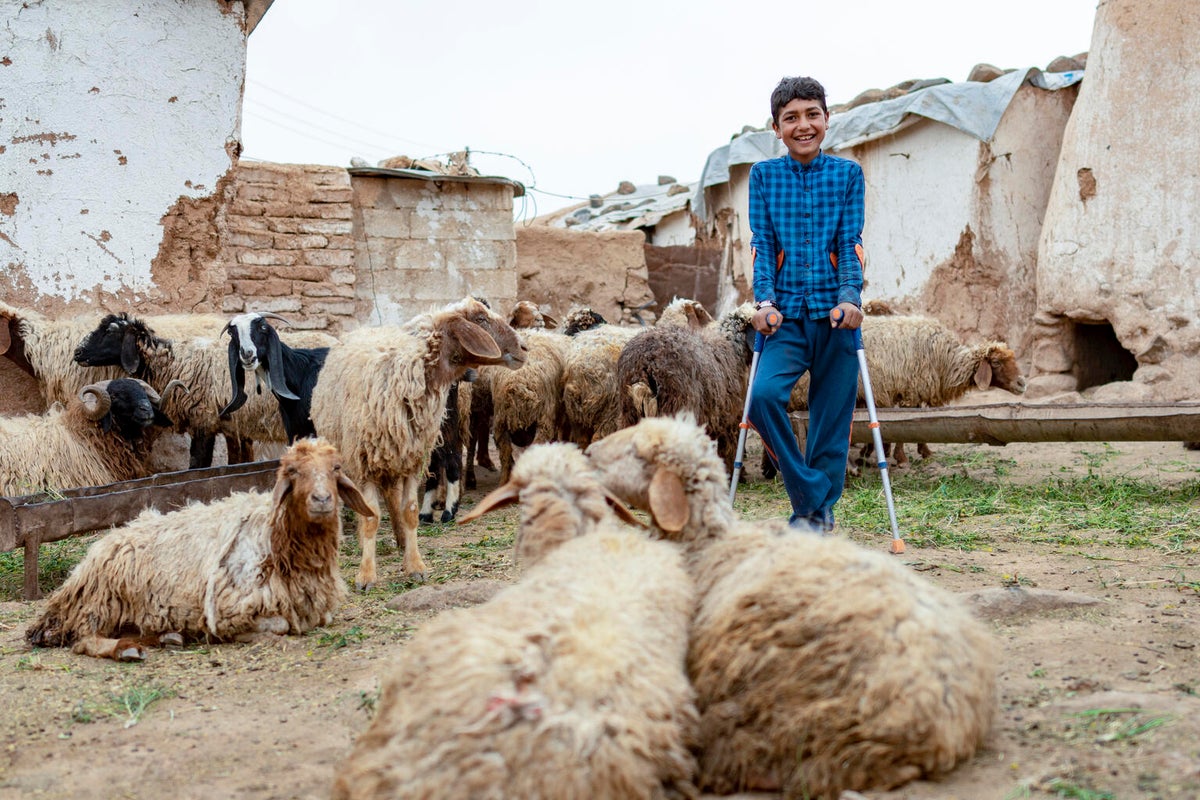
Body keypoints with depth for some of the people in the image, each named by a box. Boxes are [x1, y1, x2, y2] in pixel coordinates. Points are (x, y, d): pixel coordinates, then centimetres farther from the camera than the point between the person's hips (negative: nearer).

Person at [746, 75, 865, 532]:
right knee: (764, 396, -22)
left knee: (831, 417, 3)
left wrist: (850, 297, -12)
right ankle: (809, 495, -5)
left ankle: (820, 512, 20)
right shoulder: (764, 176, 9)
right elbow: (762, 244, 3)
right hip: (787, 314, 0)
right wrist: (765, 301, -11)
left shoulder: (847, 174, 9)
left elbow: (851, 242, 3)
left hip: (834, 312, 1)